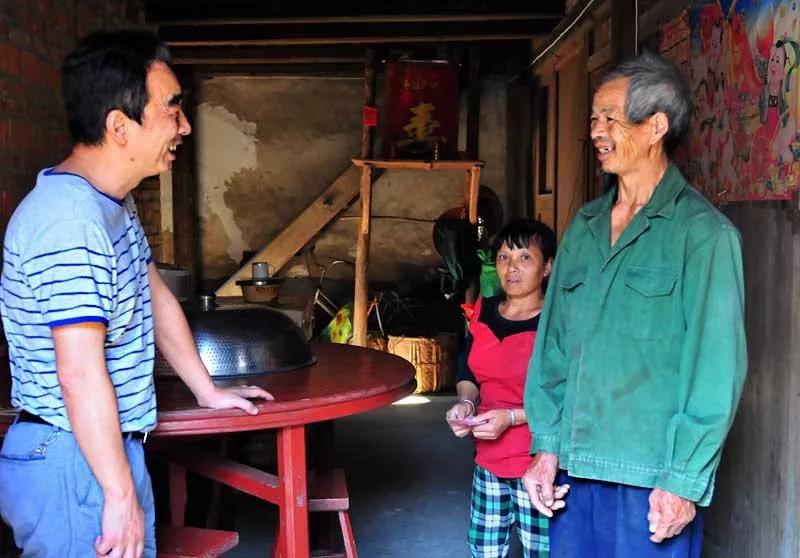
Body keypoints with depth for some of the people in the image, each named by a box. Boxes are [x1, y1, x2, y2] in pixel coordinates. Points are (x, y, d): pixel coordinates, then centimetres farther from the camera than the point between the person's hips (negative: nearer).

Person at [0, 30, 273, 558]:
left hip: (112, 446, 9)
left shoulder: (115, 204, 8)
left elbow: (156, 297, 18)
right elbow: (80, 373, -27)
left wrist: (208, 390, 23)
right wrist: (121, 494, -22)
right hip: (74, 460, -9)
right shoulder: (69, 220, -25)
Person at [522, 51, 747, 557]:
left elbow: (716, 368, -12)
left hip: (652, 479, -5)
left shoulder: (703, 233, -9)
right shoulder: (584, 227, 9)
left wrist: (684, 480, -13)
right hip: (574, 468, 6)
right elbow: (554, 342, 10)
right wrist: (547, 445, 6)